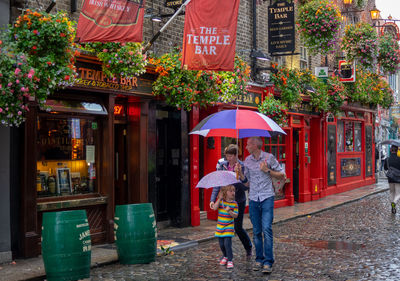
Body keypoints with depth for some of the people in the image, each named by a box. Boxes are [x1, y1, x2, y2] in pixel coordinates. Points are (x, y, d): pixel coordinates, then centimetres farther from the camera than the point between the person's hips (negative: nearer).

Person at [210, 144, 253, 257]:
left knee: (238, 227, 2)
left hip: (238, 201, -3)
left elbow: (246, 186, -14)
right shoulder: (223, 165, -2)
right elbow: (217, 183, 1)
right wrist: (213, 199, -7)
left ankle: (248, 248, 30)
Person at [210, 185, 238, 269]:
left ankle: (230, 260, -3)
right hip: (220, 227, 2)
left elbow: (236, 215, -7)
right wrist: (220, 198, -20)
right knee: (221, 244, 9)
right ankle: (225, 256, 35)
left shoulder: (234, 203, -5)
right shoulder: (221, 201, -3)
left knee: (227, 243, -14)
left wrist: (229, 211, -25)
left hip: (229, 227, -2)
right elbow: (214, 208, -18)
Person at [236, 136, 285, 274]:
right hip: (253, 199, 4)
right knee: (256, 231, 5)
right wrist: (239, 172, -1)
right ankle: (259, 259, 14)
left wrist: (267, 171, -12)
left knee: (267, 229, -12)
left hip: (267, 198, -4)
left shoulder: (269, 158, -3)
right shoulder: (247, 160, 10)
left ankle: (268, 262, -10)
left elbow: (282, 175, 2)